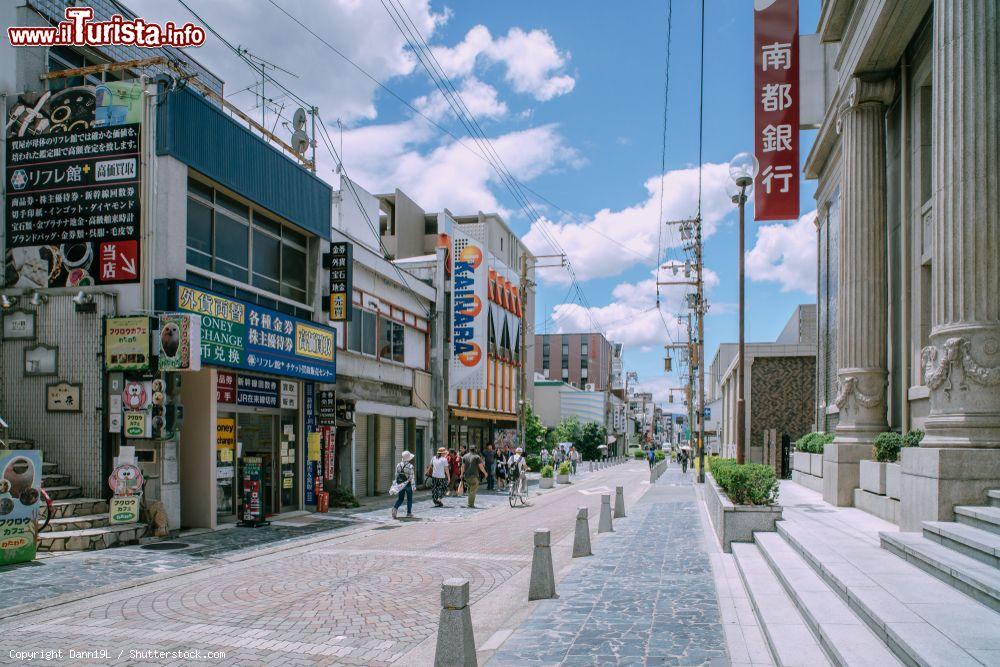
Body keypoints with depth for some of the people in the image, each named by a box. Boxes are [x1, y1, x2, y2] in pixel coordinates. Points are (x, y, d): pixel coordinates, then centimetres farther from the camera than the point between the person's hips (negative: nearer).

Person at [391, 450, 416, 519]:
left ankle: (395, 508, -13)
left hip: (400, 484, 4)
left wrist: (397, 484, 16)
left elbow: (396, 475, 6)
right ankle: (409, 512, 18)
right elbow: (412, 477, -15)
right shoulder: (410, 466, -15)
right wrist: (413, 486, -10)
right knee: (409, 499, 12)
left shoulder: (398, 465, 0)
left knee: (400, 499, 11)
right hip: (408, 485, -4)